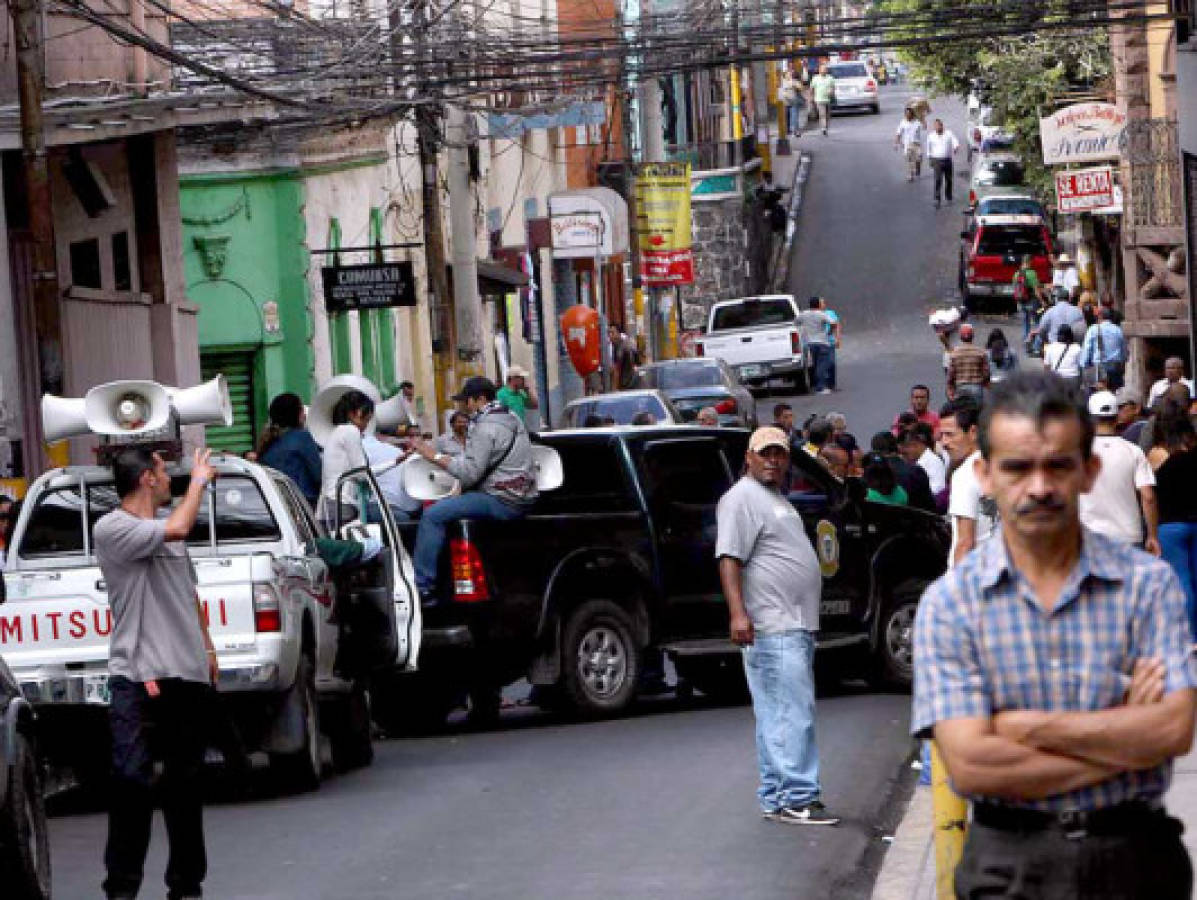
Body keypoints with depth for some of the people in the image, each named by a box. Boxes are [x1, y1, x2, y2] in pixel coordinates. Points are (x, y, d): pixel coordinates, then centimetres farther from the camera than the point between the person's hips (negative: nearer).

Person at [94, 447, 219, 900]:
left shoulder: (165, 527, 17)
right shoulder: (111, 528, -9)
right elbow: (178, 530, -22)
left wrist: (207, 648, 22)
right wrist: (199, 480, -7)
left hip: (187, 675, 7)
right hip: (137, 677, -7)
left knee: (185, 783, 12)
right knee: (132, 780, -12)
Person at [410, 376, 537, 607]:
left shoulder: (486, 427, -15)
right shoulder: (512, 418, 17)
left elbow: (469, 472, -22)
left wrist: (434, 456, -16)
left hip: (502, 502, -11)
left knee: (433, 515, -15)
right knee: (448, 505, 26)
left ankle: (422, 586, -18)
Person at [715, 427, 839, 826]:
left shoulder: (778, 500, 23)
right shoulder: (742, 498, -8)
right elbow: (729, 558, -17)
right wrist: (737, 613, -28)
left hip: (796, 627, 10)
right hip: (772, 628, -10)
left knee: (778, 717, 11)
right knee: (793, 714, -13)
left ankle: (778, 799, 14)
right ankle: (796, 798, -15)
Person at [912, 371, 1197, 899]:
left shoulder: (1147, 583, -2)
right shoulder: (949, 603, -5)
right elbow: (970, 766, -14)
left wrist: (1024, 726, -14)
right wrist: (1127, 739, -12)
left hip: (1134, 856, 1)